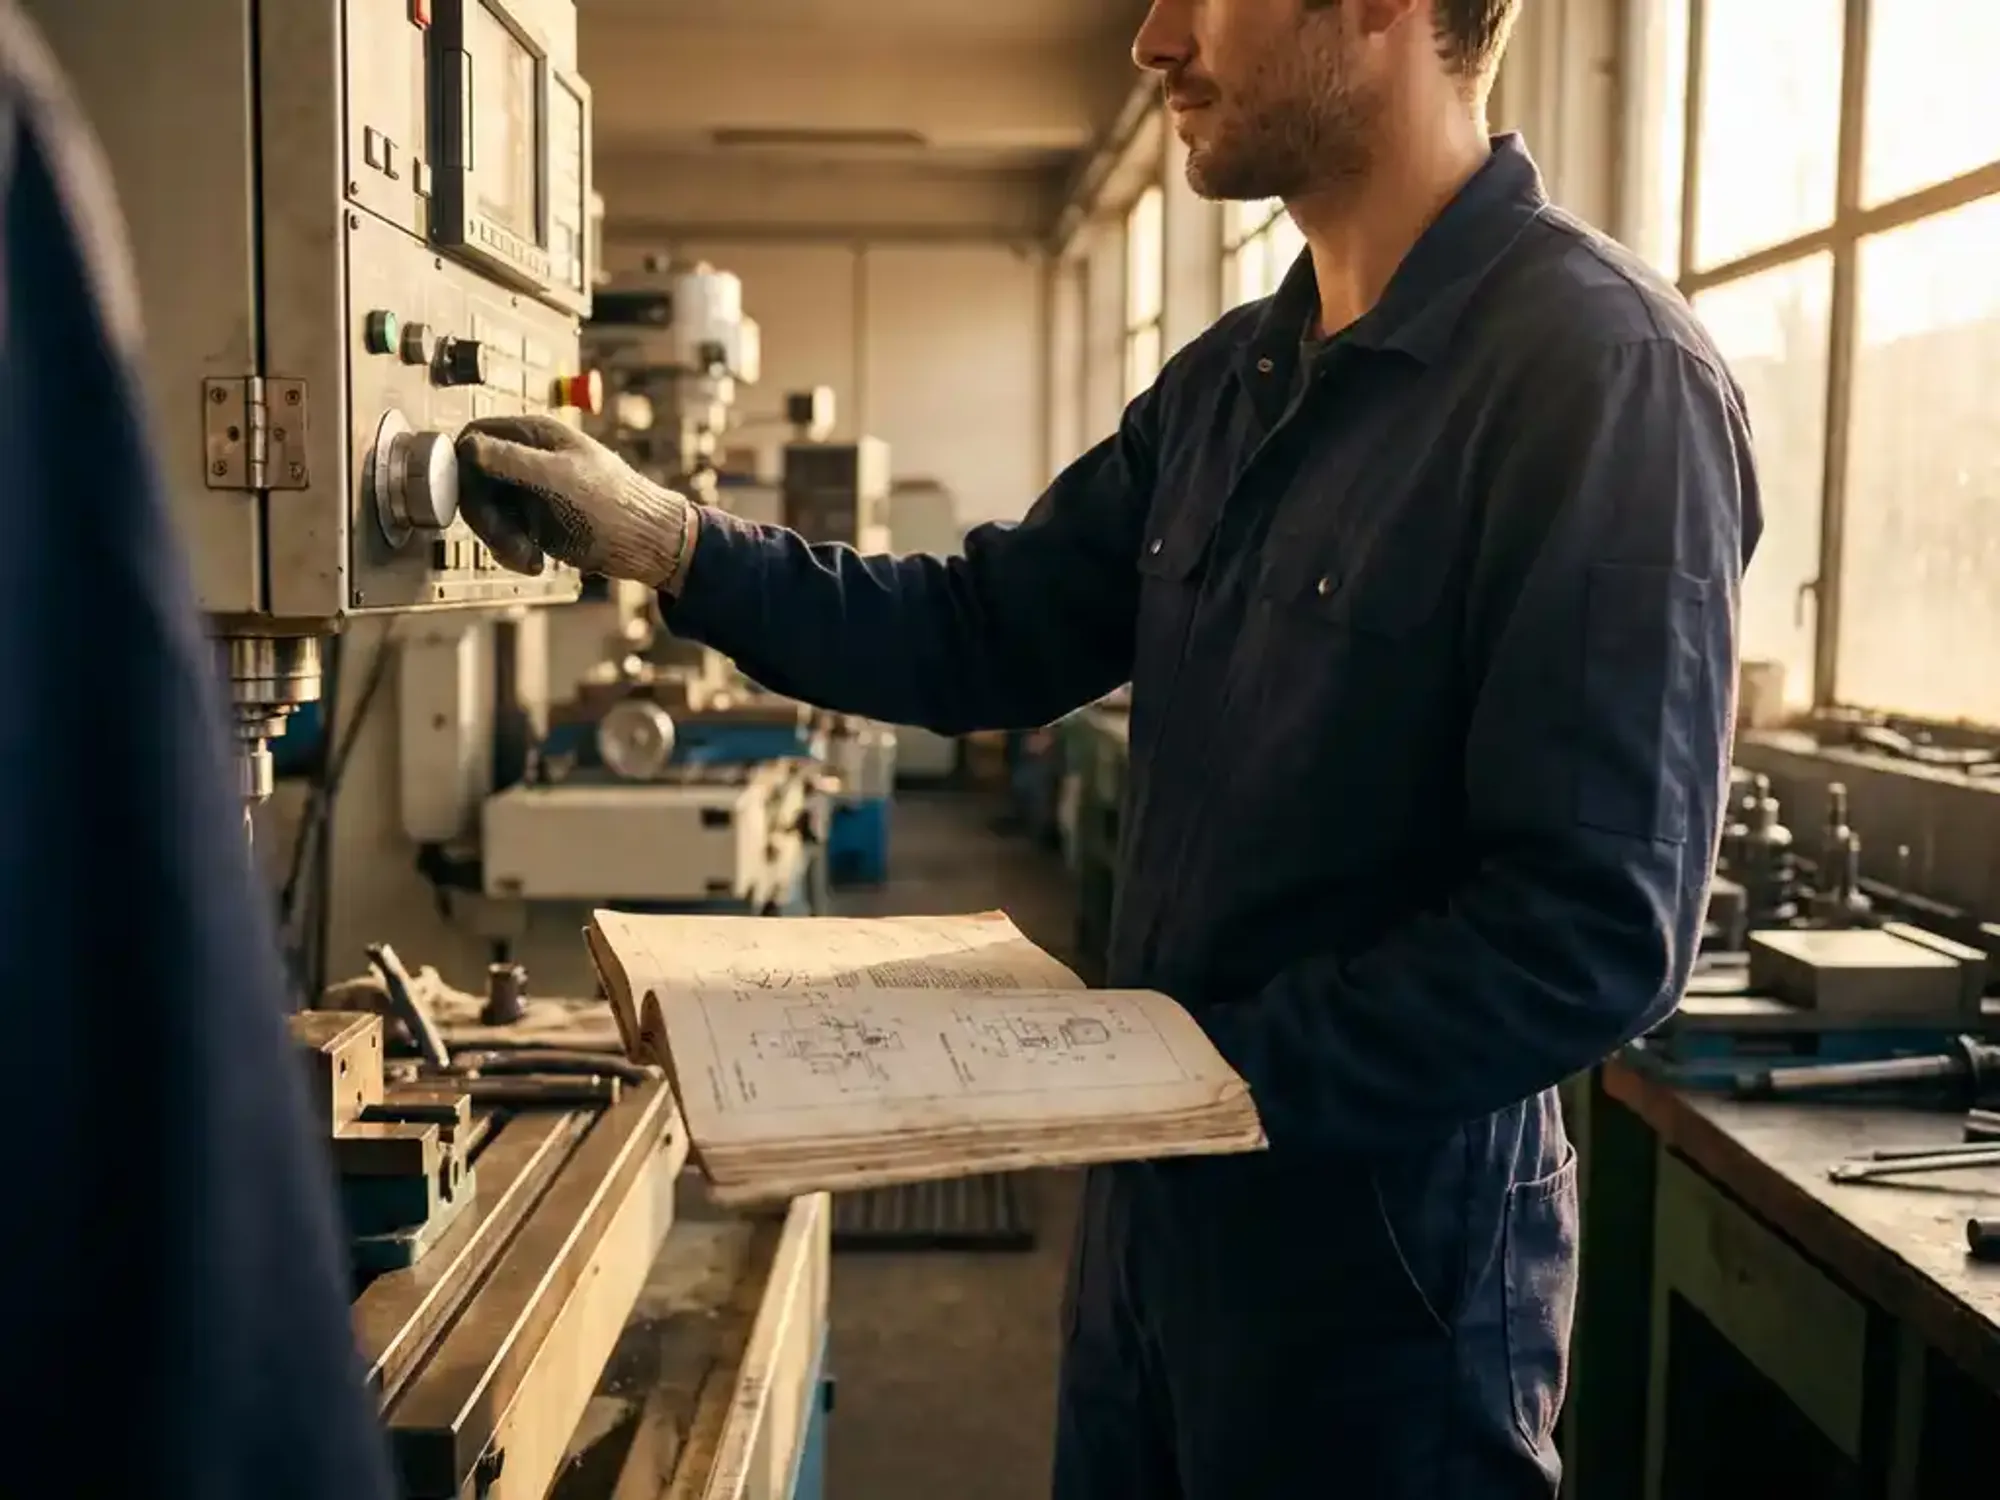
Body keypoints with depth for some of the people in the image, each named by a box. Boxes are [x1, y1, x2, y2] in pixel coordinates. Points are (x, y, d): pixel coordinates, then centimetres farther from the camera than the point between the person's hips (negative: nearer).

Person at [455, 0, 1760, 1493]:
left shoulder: (1601, 370, -20)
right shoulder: (1233, 378, 8)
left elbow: (1593, 935, -24)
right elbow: (989, 638, 9)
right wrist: (667, 541, 0)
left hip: (1384, 1255, -7)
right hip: (1157, 1203, 8)